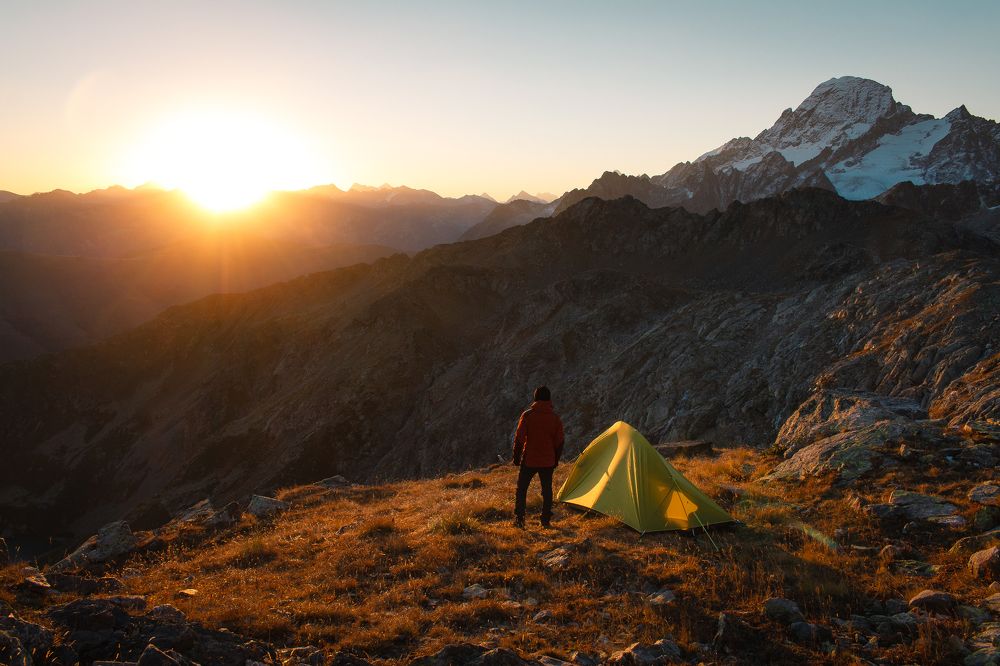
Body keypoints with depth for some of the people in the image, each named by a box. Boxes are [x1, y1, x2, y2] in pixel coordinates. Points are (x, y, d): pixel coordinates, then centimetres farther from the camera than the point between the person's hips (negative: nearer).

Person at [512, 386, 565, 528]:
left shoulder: (527, 415, -9)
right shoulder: (555, 418, -1)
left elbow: (519, 438, -7)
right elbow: (559, 442, 3)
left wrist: (516, 457, 3)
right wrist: (556, 460, 15)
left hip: (529, 460, -2)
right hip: (548, 461, 2)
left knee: (521, 488, 8)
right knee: (547, 489, 12)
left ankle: (519, 519, 3)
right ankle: (546, 520, 12)